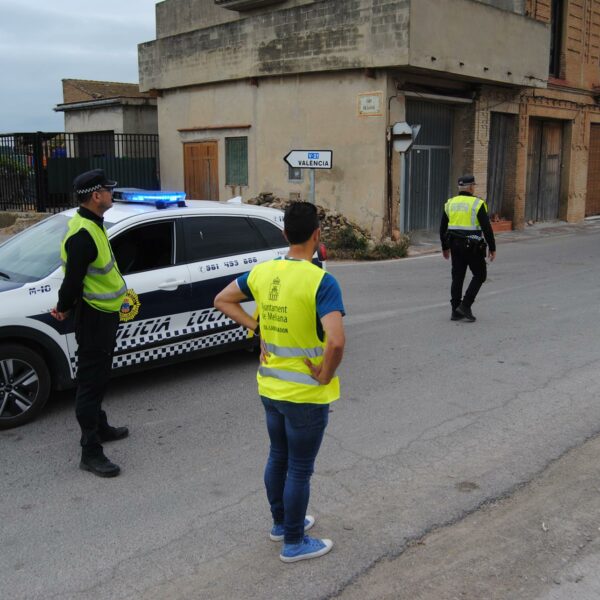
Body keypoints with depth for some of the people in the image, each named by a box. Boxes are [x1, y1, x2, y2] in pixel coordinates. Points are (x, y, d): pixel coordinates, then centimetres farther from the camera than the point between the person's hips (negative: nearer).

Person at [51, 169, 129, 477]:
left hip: (104, 314, 10)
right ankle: (90, 452, 6)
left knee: (98, 377, 23)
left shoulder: (93, 225, 9)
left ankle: (100, 428, 40)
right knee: (91, 382, -2)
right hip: (93, 317, -10)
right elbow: (72, 279, -24)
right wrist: (64, 308, -8)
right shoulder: (82, 235, -25)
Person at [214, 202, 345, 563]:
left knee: (278, 458, 23)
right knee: (300, 469, 10)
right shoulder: (321, 281, -23)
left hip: (270, 387, 7)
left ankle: (281, 523, 42)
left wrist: (256, 327, 5)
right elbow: (336, 340, -34)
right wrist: (325, 376, -18)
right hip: (306, 394, -6)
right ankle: (295, 543, 26)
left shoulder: (262, 272, -2)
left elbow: (223, 300, 11)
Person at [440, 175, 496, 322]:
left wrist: (445, 247, 21)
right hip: (473, 246, -5)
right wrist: (492, 248, -5)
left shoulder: (450, 203, 6)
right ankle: (465, 306, -2)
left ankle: (456, 311, 11)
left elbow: (443, 228, 11)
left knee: (457, 277, 10)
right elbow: (487, 228, -13)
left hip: (455, 245, 5)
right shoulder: (477, 204, -9)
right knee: (480, 275, 9)